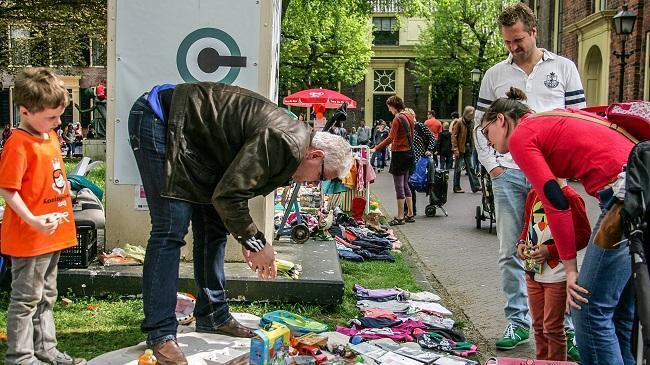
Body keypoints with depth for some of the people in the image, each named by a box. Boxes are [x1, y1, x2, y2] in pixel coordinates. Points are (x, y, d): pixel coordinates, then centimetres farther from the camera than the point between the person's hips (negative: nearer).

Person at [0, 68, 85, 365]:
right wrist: (33, 221, -28)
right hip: (28, 238, -9)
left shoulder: (50, 136, 9)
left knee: (45, 296, 18)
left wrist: (63, 212, 20)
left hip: (53, 234, 9)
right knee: (25, 299, 2)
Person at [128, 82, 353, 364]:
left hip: (190, 138, 10)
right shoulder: (282, 142, -26)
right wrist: (255, 242, -14)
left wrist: (249, 239, 5)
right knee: (171, 227, -14)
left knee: (213, 225, 10)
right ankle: (161, 335, -8)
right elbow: (226, 196, -26)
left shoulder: (290, 139, 5)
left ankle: (213, 316, 19)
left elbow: (235, 187, 12)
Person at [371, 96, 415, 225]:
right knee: (405, 184, 16)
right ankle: (410, 214, 20)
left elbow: (390, 138, -25)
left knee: (399, 186, -4)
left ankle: (400, 217, 0)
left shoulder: (398, 119, -16)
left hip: (399, 154, -9)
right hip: (408, 152, 9)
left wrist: (376, 148, -25)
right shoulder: (409, 116, 11)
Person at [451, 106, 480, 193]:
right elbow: (454, 136, -12)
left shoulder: (471, 123, 10)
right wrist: (455, 149, -17)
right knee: (458, 168, 2)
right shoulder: (459, 123, -10)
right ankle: (456, 187, 8)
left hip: (468, 148, 6)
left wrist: (471, 147, 11)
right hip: (460, 148, -6)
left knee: (470, 167, 5)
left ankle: (475, 186, 2)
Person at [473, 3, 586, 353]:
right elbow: (480, 124, 14)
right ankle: (517, 321, 16)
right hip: (508, 174, 2)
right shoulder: (495, 75, 12)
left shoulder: (564, 68, 8)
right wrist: (492, 165, 3)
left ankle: (565, 327, 8)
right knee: (511, 253, 5)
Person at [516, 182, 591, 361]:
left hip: (557, 275, -7)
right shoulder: (533, 195, 7)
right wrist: (521, 243, 0)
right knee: (538, 325, 18)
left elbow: (583, 235, -15)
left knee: (552, 328, 2)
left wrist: (550, 250, -19)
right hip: (533, 271, 7)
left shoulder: (570, 197, -15)